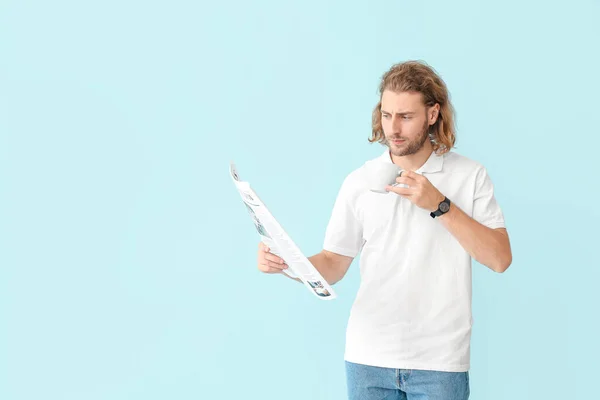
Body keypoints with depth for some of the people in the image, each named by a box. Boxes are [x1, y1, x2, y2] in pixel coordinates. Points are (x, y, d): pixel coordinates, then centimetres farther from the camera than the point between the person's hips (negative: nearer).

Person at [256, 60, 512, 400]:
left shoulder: (470, 175, -1)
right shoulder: (359, 182, 4)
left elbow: (500, 258, -8)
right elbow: (333, 264, 5)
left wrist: (440, 205, -16)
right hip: (369, 357, 2)